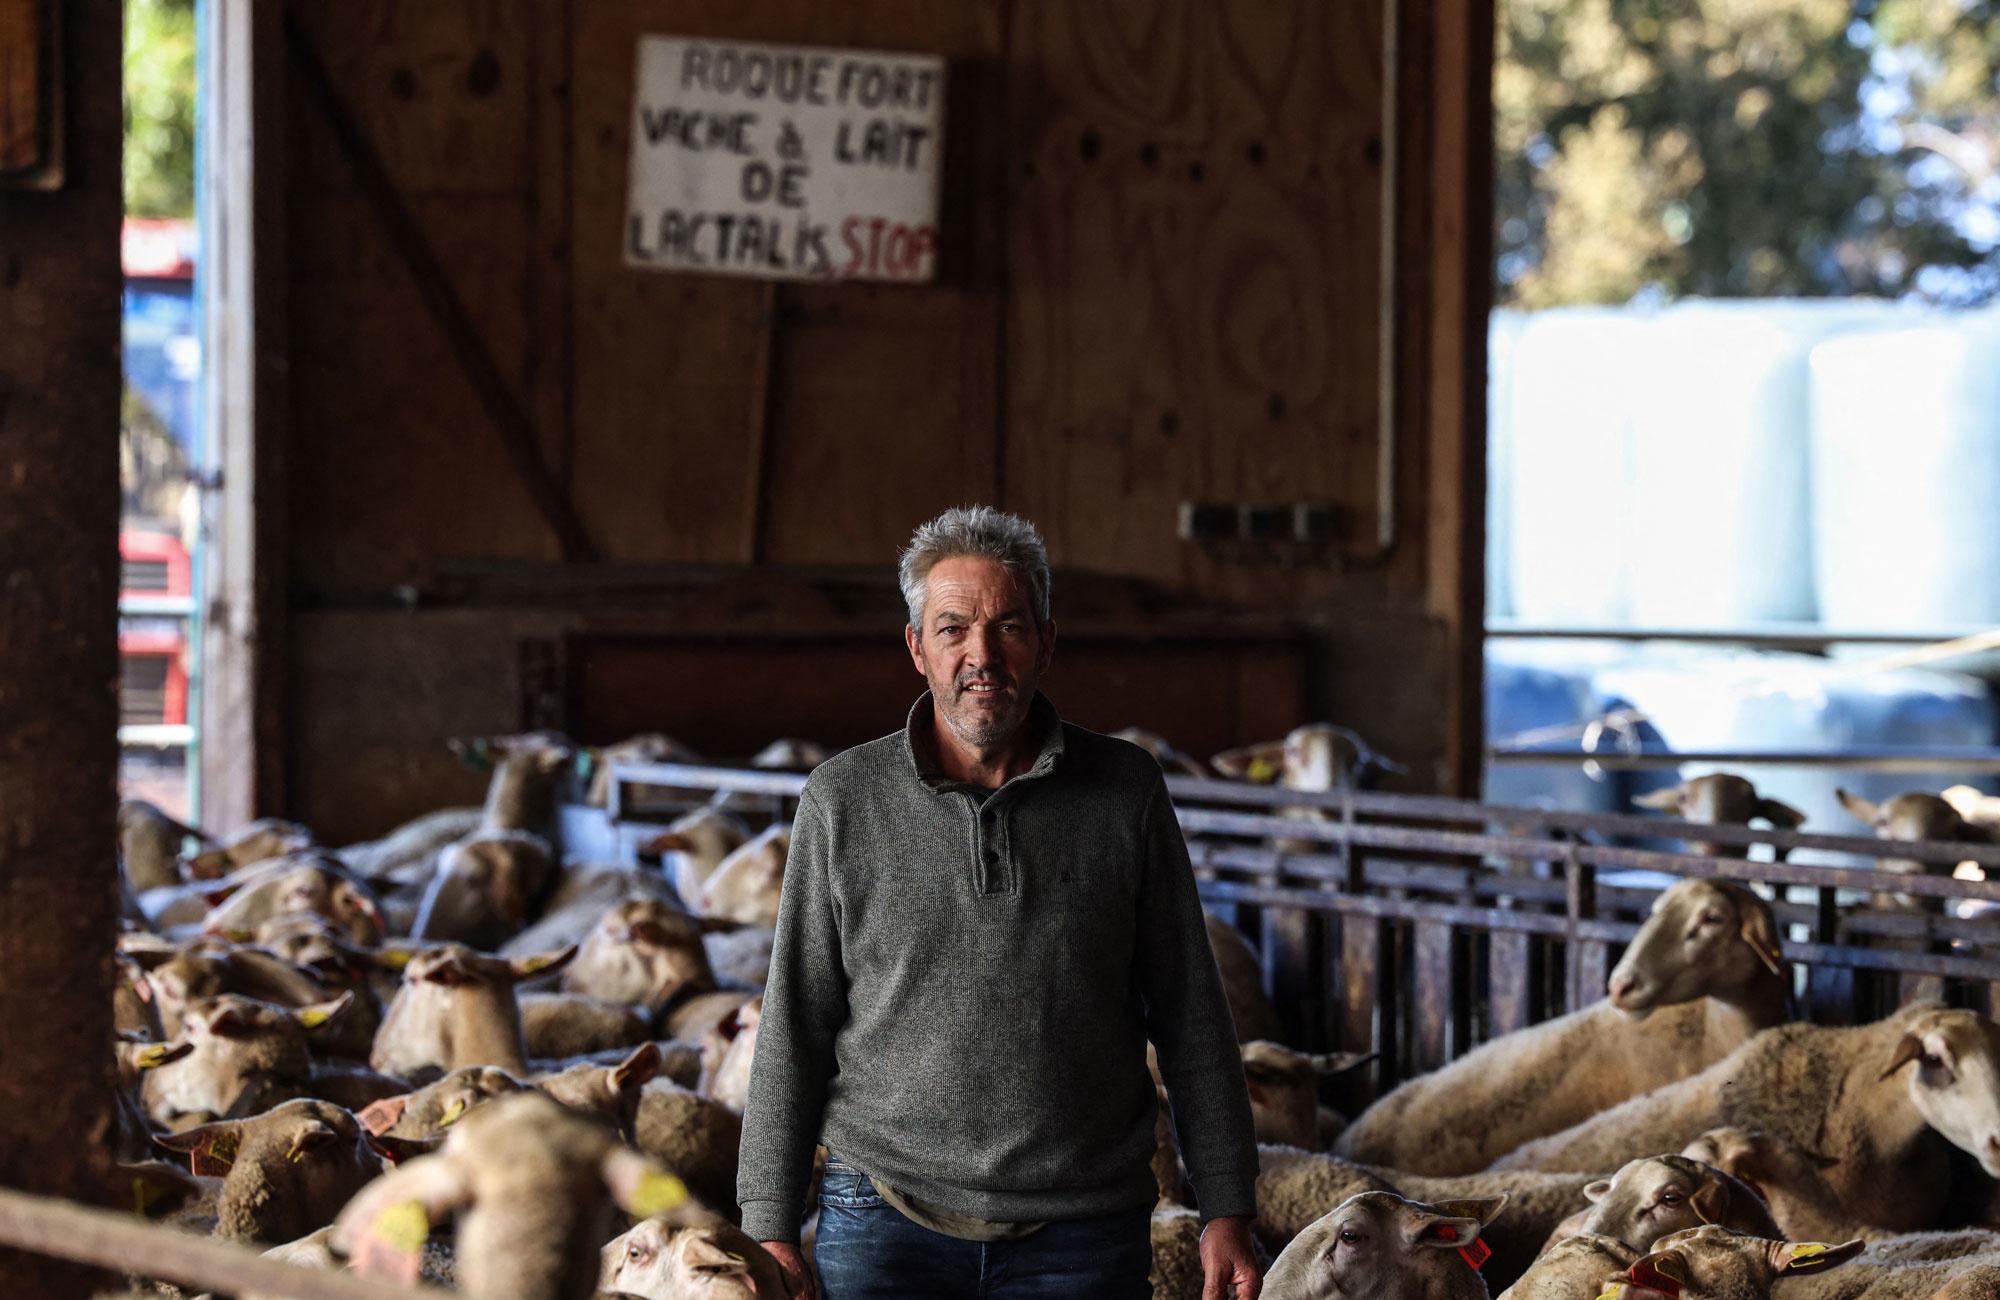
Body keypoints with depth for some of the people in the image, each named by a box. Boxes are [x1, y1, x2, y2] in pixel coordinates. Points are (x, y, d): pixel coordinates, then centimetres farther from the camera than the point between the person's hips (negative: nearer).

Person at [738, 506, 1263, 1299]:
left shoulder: (1126, 794, 2)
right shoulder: (843, 801, 1)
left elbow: (1189, 1016, 6)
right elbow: (794, 1030, 3)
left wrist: (1226, 1212, 2)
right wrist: (770, 1228, 0)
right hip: (886, 1229, 0)